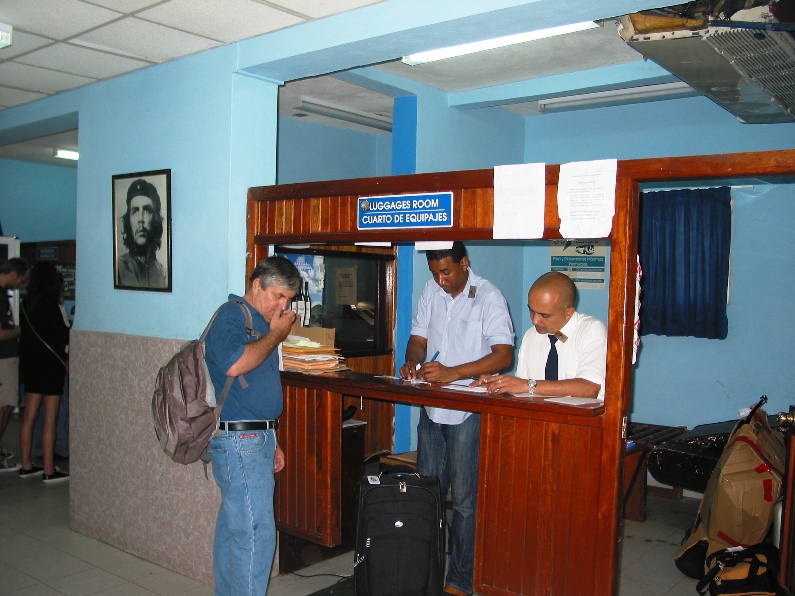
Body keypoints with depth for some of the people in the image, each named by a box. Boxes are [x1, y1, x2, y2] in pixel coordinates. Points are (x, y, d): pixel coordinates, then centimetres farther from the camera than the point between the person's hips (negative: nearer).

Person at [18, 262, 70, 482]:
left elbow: (25, 333, 12)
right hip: (50, 367, -7)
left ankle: (26, 466, 22)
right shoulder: (50, 308, -18)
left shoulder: (26, 305, 4)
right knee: (50, 421, 0)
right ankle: (49, 471, 5)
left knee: (29, 418, 13)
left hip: (30, 365, 7)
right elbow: (64, 336, -14)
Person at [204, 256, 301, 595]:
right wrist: (276, 334, -14)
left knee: (233, 525, 16)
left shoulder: (260, 322, 18)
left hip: (255, 438, 9)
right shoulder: (232, 315, -10)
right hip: (239, 440, -9)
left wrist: (271, 441, 23)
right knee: (255, 532, -8)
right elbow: (235, 364, -30)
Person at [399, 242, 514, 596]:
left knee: (464, 498, 1)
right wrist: (412, 361, -8)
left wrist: (453, 373, -27)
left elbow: (503, 355, -18)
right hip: (431, 406, 6)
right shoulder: (431, 291, 8)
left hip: (468, 410, -5)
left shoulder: (488, 297, -11)